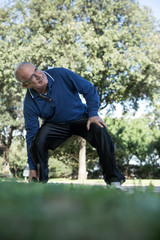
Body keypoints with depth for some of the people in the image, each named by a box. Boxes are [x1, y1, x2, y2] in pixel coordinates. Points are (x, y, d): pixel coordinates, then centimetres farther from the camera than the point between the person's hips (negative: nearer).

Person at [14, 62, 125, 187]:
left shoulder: (61, 74, -19)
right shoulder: (29, 104, -15)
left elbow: (89, 89, -8)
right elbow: (31, 134, -9)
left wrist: (93, 113, -19)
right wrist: (32, 166, -9)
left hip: (80, 118, 0)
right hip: (55, 125, 1)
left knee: (99, 130, -31)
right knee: (38, 140, -30)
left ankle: (113, 178, -16)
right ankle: (41, 180, -4)